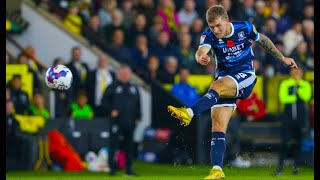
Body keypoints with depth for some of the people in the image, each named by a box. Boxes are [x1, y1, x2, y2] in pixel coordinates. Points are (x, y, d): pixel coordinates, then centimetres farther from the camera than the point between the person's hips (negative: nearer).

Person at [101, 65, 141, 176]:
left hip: (130, 122, 4)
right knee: (113, 144, -6)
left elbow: (138, 104, 20)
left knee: (129, 146, 6)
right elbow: (104, 100, 2)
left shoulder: (134, 88, 15)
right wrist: (111, 110, -11)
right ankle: (112, 168, -4)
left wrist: (138, 117, 12)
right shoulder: (113, 87, 3)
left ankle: (129, 169, 12)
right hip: (116, 120, -4)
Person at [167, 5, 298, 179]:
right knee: (217, 127, -11)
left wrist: (282, 58, 22)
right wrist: (200, 58, -56)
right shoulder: (209, 35, -9)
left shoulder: (245, 28, -7)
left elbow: (263, 40, 13)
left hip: (245, 76, -3)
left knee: (217, 85, -35)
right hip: (224, 79, 3)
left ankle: (189, 113, -51)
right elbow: (201, 51, -31)